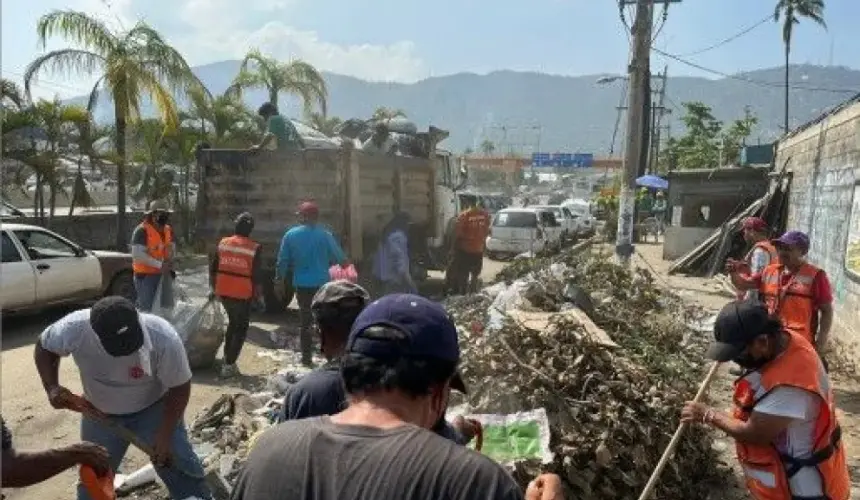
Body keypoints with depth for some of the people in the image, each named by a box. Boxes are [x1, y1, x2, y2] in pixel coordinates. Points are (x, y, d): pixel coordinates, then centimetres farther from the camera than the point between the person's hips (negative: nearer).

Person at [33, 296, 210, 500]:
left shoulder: (163, 337, -35)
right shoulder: (75, 328, -31)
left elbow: (179, 387, -20)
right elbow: (45, 348, -6)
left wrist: (165, 436, -20)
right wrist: (52, 387, -21)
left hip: (154, 408, -2)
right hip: (100, 414, 2)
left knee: (181, 468, 0)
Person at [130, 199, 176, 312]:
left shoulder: (168, 230, 9)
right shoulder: (142, 231, -15)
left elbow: (173, 249, 20)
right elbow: (137, 255, -21)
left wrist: (169, 260, -3)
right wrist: (159, 264, -22)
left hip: (164, 275, 7)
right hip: (146, 275, -7)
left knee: (167, 306, 15)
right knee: (146, 308, -6)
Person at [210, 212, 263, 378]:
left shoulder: (223, 243, 3)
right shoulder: (254, 248, -11)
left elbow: (213, 268, 8)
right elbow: (257, 276, -10)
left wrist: (213, 288, 20)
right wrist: (259, 295, 2)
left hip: (223, 292, 5)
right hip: (243, 295, -5)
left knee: (233, 323, 26)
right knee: (241, 328, 9)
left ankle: (227, 358, 30)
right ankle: (229, 365, 5)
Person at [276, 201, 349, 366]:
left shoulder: (290, 235, -3)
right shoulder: (324, 235, -8)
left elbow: (282, 260, 0)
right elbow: (339, 257, 0)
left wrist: (280, 278, 16)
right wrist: (345, 263, 22)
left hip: (302, 285, 2)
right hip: (322, 284, -2)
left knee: (305, 321, 11)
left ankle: (307, 357, 14)